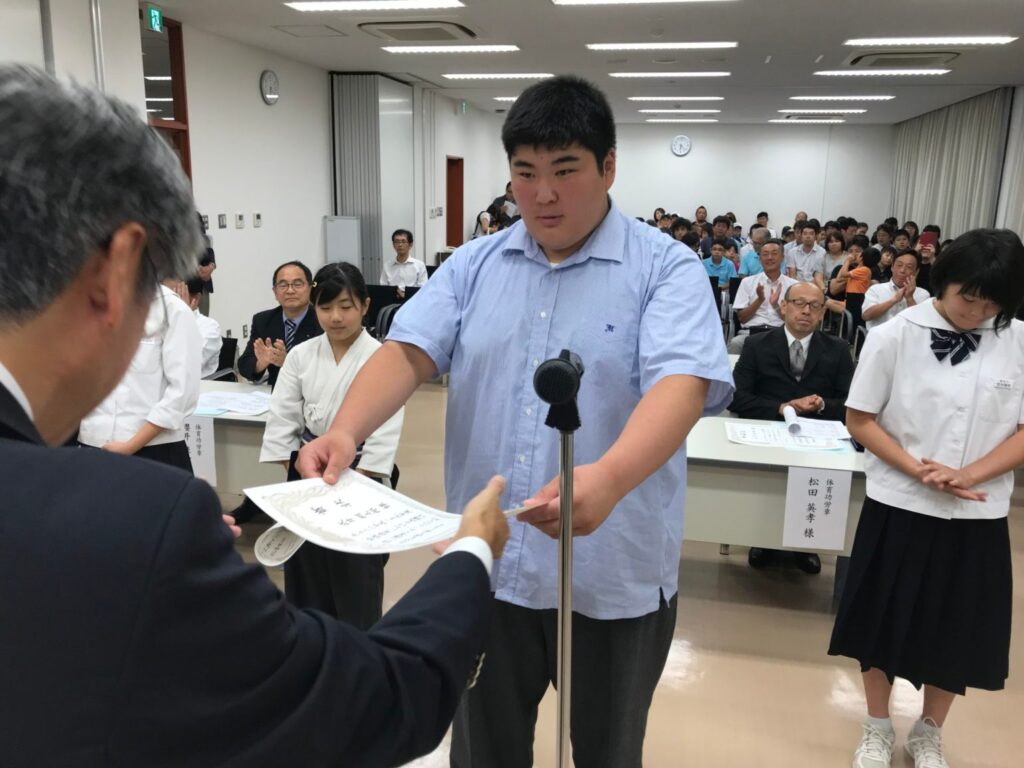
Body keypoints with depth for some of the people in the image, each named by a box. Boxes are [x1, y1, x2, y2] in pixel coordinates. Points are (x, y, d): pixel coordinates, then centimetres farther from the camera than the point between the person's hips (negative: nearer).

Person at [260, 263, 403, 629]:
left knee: (357, 579, 5)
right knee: (307, 575, 13)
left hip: (359, 476, -3)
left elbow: (384, 433, -12)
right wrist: (298, 476, -5)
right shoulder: (300, 356, 1)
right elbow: (281, 420, 2)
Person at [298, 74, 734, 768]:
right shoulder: (474, 265, 6)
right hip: (487, 566, 3)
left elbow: (682, 383, -21)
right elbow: (410, 350, -3)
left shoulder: (666, 268, -7)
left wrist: (610, 477, -40)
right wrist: (346, 431, -23)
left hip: (614, 574, -2)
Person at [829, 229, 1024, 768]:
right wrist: (918, 470, -17)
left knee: (959, 630, 15)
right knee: (886, 621, 11)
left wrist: (969, 474, -16)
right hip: (899, 507, -1)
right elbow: (859, 420, -5)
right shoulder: (895, 336, -8)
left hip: (978, 515, 2)